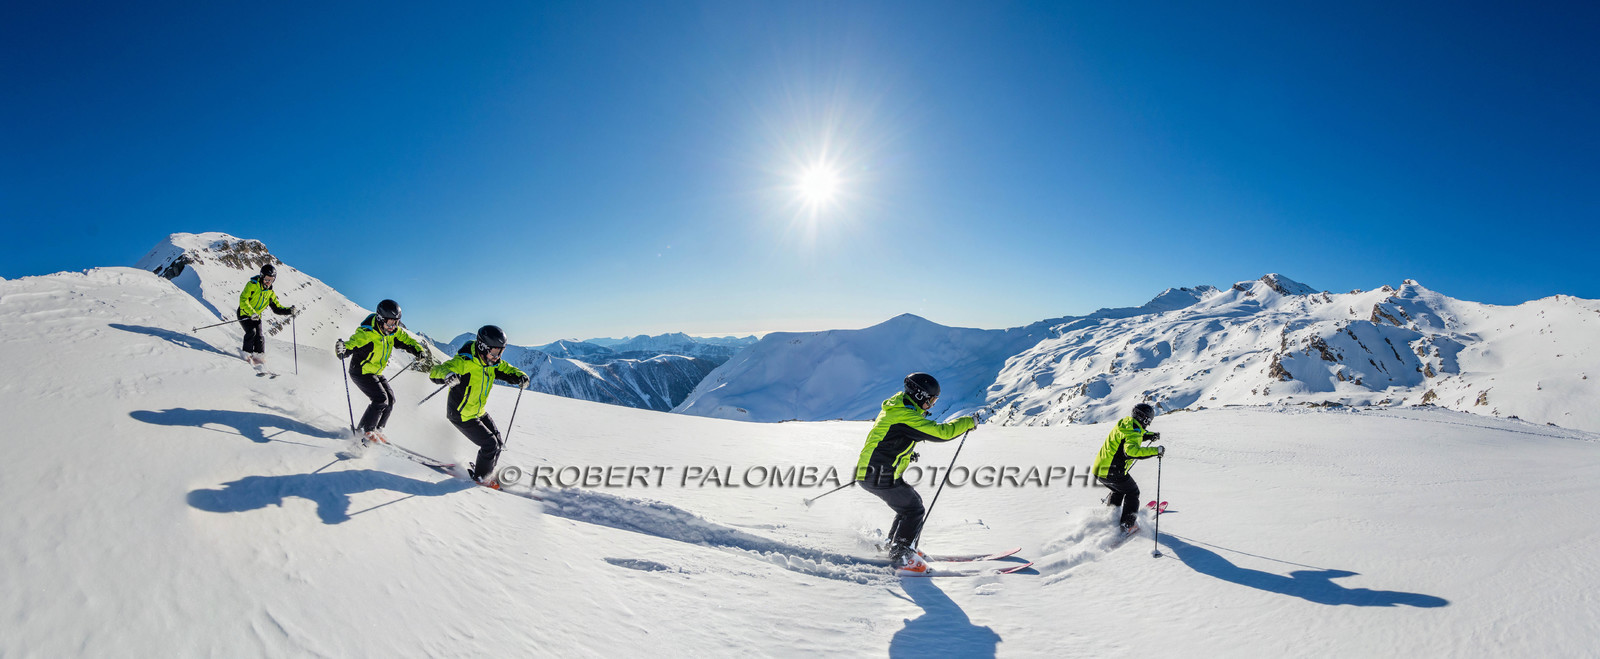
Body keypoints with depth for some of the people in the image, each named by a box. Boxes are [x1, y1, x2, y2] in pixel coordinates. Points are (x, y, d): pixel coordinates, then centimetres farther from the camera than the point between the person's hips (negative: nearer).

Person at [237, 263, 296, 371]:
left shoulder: (271, 293, 4)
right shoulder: (253, 285, -13)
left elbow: (277, 308, 7)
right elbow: (243, 300, -21)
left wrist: (289, 311, -13)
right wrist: (252, 313, -34)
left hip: (256, 317, 5)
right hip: (244, 314, -4)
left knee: (259, 336, -9)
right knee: (251, 331, -23)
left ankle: (259, 358, -4)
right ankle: (247, 354, -12)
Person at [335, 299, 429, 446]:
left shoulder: (394, 331, -7)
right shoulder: (367, 333, -29)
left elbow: (406, 340, 6)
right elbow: (353, 343, -38)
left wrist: (418, 350, -11)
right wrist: (342, 348, -60)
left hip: (376, 372, 8)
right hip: (361, 372, -8)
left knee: (390, 399, 6)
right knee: (380, 399, -19)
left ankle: (376, 430, 22)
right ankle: (364, 431, -4)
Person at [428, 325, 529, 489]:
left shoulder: (492, 363, -5)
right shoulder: (464, 362, -27)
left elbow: (507, 370, 7)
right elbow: (436, 371, -34)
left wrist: (520, 376, -16)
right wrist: (446, 375, -59)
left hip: (479, 412, 8)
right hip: (461, 415, -8)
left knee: (499, 443, 9)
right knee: (490, 444, -10)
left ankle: (486, 471, 34)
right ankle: (481, 476, 15)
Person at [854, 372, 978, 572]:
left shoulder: (895, 407, 12)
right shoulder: (906, 416, -21)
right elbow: (941, 432, -22)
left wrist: (905, 454, 20)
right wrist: (969, 422, -9)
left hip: (869, 472, 10)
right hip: (881, 476, -10)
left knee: (912, 502, 20)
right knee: (914, 510, -2)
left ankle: (894, 545, 29)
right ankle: (900, 556, 4)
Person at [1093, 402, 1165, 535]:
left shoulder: (1127, 423, 12)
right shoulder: (1133, 432, -17)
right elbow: (1131, 450, -36)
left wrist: (1150, 435, 23)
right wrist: (1155, 451, -31)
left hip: (1100, 468, 9)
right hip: (1113, 473, -9)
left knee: (1118, 491, 32)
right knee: (1132, 493, 13)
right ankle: (1127, 525, 10)